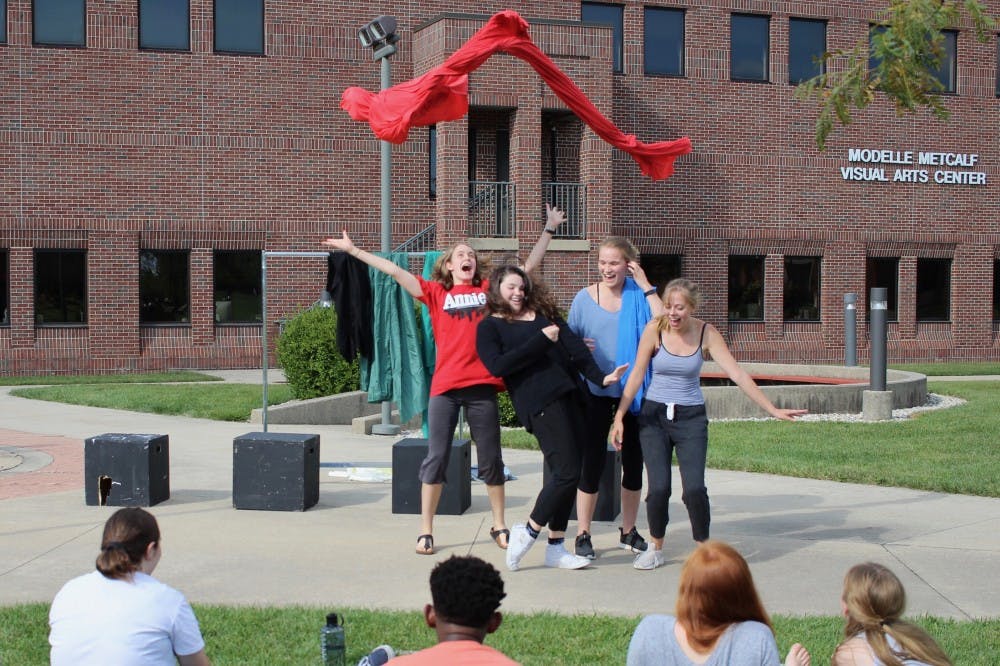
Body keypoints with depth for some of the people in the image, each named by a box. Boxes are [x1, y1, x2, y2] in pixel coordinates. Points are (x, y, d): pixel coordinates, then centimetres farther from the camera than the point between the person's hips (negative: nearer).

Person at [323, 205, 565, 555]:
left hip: (482, 385, 1)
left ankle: (499, 525, 24)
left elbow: (528, 265, 15)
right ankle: (425, 530, 10)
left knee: (490, 459, 10)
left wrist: (549, 229, 16)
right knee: (436, 457, 2)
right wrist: (353, 250, 5)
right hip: (445, 387, -1)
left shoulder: (489, 290, 10)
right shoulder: (435, 293, 8)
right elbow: (395, 271, 6)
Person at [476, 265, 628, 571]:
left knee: (569, 473, 5)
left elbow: (574, 345, 10)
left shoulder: (542, 313, 22)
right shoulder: (489, 327, 7)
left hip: (570, 395, 6)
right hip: (539, 404, -6)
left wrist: (599, 376, -4)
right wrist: (542, 340, -11)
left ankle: (556, 548, 14)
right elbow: (497, 365, -11)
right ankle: (528, 532, 3)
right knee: (567, 472, -14)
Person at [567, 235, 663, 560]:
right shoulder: (585, 297, -2)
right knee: (592, 462, 0)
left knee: (634, 462, 10)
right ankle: (583, 535, 10)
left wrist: (646, 287, -17)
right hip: (596, 390, -1)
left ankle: (628, 531, 26)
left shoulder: (640, 296, -2)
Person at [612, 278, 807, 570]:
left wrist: (772, 410, -11)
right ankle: (656, 548, 14)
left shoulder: (706, 333, -7)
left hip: (691, 417, 0)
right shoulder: (655, 329, -9)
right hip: (654, 415, 0)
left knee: (694, 488, -14)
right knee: (658, 487, -10)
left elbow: (738, 374, -8)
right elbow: (636, 376, -4)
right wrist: (619, 417, -7)